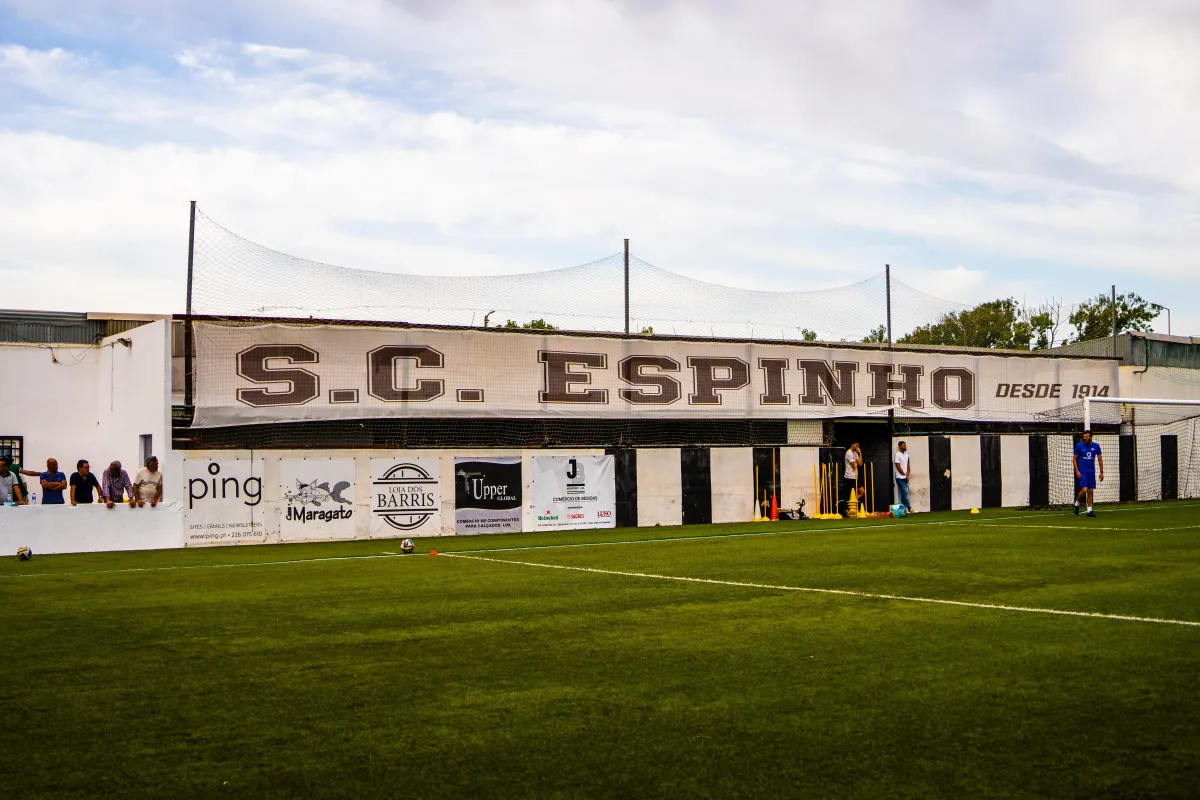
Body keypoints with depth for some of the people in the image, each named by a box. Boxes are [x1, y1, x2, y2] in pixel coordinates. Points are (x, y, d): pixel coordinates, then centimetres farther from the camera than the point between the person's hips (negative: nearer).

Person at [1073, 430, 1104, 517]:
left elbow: (1100, 459, 8)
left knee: (1090, 491, 2)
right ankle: (1077, 503, 9)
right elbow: (1074, 459, 1)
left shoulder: (1096, 446, 2)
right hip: (1082, 472, -3)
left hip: (1091, 472, 3)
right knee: (1084, 490, -16)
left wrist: (1101, 472, 3)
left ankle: (1089, 510, 8)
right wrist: (1077, 471, -8)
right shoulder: (1079, 446, -5)